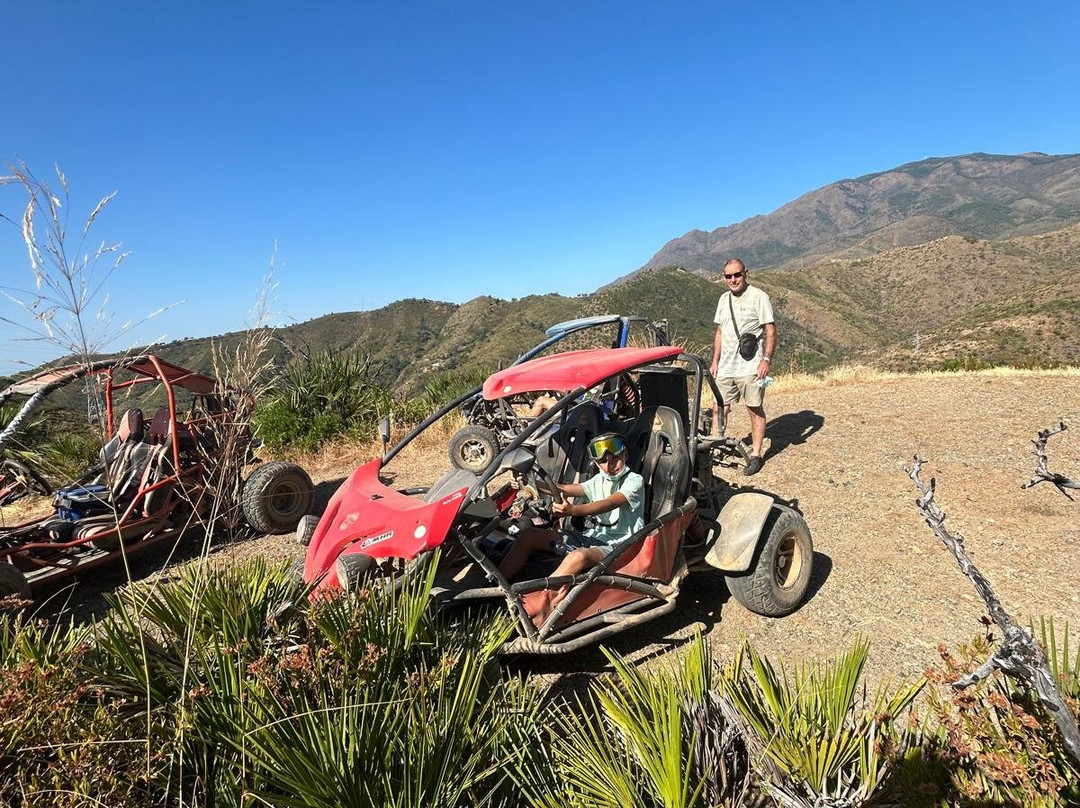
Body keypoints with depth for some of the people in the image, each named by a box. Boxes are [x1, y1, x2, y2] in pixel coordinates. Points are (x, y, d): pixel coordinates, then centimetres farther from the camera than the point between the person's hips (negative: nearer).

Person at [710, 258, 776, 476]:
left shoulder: (759, 297, -6)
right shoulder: (724, 299, 14)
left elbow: (770, 331, -8)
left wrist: (766, 360, -17)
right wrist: (715, 361, 15)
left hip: (750, 368, -5)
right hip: (725, 367, 6)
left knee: (755, 409, 3)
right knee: (719, 409, 4)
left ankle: (755, 455, 12)